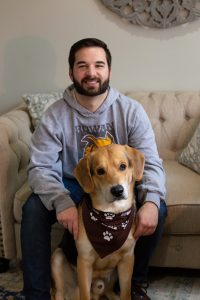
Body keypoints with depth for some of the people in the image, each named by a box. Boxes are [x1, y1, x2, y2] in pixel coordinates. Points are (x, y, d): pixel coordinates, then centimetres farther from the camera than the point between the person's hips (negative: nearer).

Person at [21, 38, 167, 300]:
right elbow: (40, 167, -20)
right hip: (72, 185, 0)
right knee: (33, 208, -27)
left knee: (158, 209, -25)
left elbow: (151, 163, -17)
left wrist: (151, 200, -39)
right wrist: (62, 201, -41)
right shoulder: (55, 115, -14)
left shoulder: (131, 110, -13)